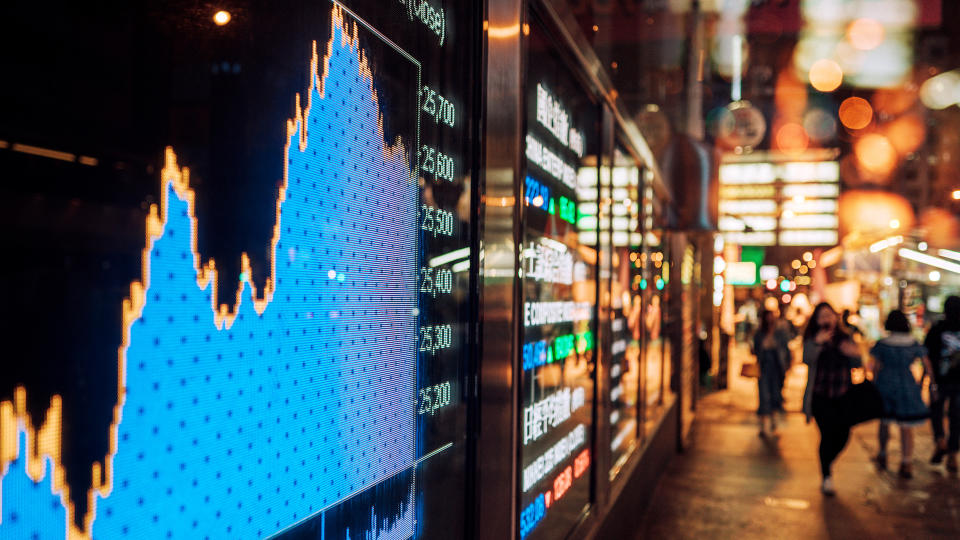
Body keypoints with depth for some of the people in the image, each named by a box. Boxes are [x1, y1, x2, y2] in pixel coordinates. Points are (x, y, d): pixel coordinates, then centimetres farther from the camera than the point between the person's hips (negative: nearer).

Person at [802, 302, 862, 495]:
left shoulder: (845, 339, 10)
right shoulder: (812, 340, 0)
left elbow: (856, 365, 8)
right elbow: (807, 359, -17)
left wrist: (854, 353, -14)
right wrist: (817, 343, -33)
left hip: (843, 396, 4)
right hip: (821, 397, -4)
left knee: (843, 435, 3)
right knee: (828, 434, -11)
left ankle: (826, 465, 32)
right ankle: (827, 478, 3)